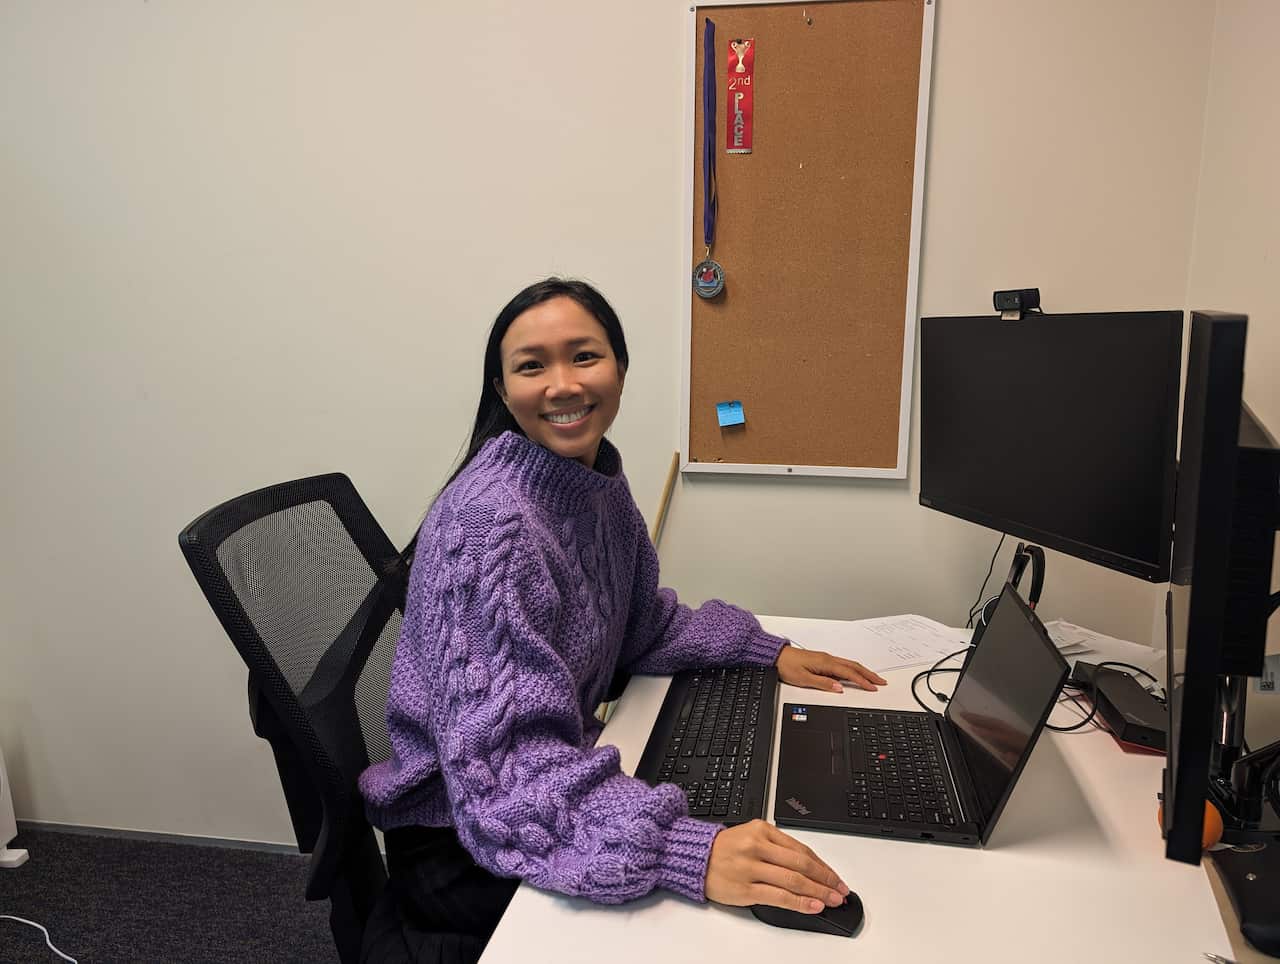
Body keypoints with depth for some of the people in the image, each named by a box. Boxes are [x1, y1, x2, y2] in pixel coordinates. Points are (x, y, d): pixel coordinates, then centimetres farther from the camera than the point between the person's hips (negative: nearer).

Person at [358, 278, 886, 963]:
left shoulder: (600, 482, -1)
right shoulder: (490, 520, -26)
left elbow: (640, 628, 13)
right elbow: (504, 767, -31)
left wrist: (768, 652, 3)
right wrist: (690, 853, -42)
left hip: (551, 779, 8)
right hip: (461, 843, -7)